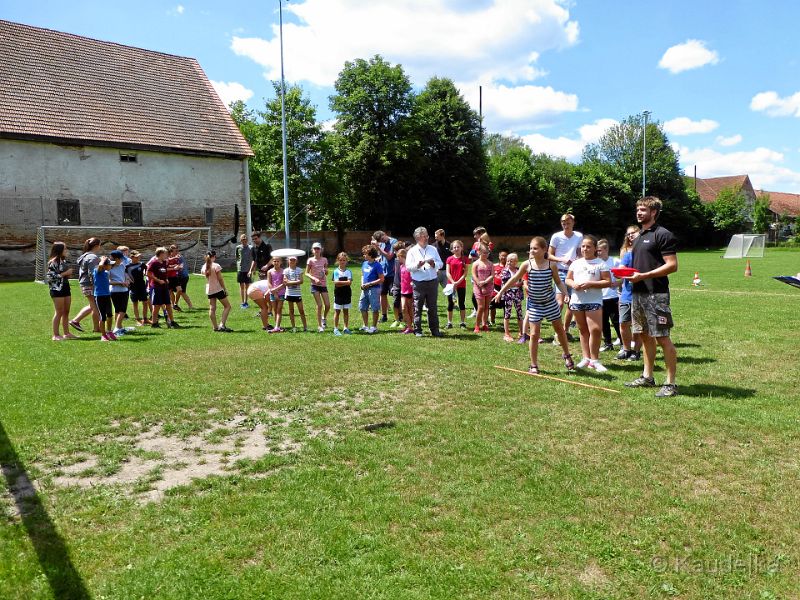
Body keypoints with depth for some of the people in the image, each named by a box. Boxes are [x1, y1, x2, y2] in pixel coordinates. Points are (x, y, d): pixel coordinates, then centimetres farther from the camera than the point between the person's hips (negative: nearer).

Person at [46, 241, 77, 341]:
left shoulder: (64, 261, 13)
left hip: (65, 287, 8)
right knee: (59, 312, -4)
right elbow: (50, 277, -18)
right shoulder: (53, 262, -12)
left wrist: (69, 272, 7)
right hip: (57, 289, -8)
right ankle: (56, 335, 3)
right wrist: (64, 274, -17)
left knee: (66, 312, 11)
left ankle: (67, 333, 18)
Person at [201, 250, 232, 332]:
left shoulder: (203, 267, 4)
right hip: (218, 289, -6)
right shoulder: (216, 266, -13)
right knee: (227, 306, 3)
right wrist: (225, 289, -6)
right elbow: (220, 279, -13)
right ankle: (222, 325, -8)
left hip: (209, 290, 6)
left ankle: (215, 327, 9)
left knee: (212, 309, 8)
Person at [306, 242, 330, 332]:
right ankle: (319, 326, 5)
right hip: (315, 285, -3)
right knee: (319, 305, -6)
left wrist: (326, 271, -8)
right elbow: (306, 273, -2)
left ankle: (324, 318, 28)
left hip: (324, 284, 3)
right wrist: (314, 279, -16)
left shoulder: (324, 260, 7)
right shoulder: (311, 260, -2)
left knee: (327, 305, -4)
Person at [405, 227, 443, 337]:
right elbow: (408, 266, -5)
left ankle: (435, 330, 13)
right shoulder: (412, 251, 3)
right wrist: (418, 265, -21)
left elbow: (440, 263, 9)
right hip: (418, 283, -3)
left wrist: (434, 264, -11)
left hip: (433, 282, 3)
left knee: (433, 307, 8)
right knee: (418, 308, 1)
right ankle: (417, 330, 9)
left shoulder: (433, 250, 14)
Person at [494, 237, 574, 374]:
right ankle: (533, 365, 8)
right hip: (534, 304, -1)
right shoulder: (527, 265, -9)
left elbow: (558, 282, 4)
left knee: (560, 329, 16)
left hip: (550, 302, 1)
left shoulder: (551, 265, -8)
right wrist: (501, 292, 0)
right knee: (534, 334, -2)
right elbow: (514, 279, -1)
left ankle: (567, 355, 40)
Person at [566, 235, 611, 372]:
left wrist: (590, 284, -17)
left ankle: (594, 360, -2)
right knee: (583, 330, 11)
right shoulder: (575, 263, 12)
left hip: (594, 301, -4)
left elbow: (608, 282, -7)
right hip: (577, 300, 4)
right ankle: (586, 358, 19)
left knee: (595, 330, -12)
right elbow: (567, 279, 15)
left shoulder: (600, 264, -1)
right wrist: (573, 284, -7)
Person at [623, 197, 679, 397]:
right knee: (645, 335, 15)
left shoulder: (663, 235, -9)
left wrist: (643, 276, -20)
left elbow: (672, 265, -15)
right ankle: (647, 377, 25)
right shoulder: (639, 236, 18)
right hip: (638, 292, 9)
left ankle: (670, 383, 0)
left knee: (662, 338, -6)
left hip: (656, 294, -9)